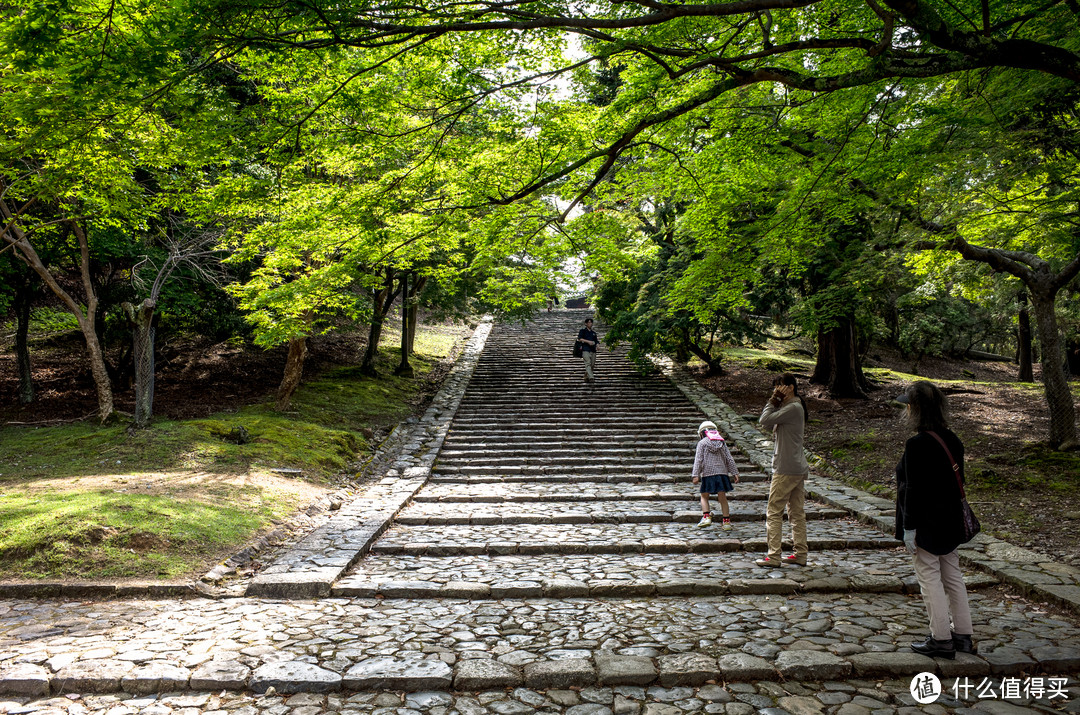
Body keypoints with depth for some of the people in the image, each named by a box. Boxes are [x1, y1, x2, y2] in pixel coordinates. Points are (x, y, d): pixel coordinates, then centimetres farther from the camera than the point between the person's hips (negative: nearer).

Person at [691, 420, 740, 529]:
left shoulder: (702, 443, 1)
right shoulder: (722, 442, 12)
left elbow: (698, 460, -5)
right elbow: (729, 459, 10)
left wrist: (695, 475, -7)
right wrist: (735, 473, 11)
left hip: (708, 473, -3)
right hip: (722, 472, 3)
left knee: (704, 496, 11)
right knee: (722, 497, 8)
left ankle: (706, 516, -5)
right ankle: (726, 521, 7)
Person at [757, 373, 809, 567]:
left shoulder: (793, 408, -15)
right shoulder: (795, 407, 16)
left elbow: (765, 420, -18)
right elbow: (767, 421, 17)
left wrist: (774, 399, -11)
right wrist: (775, 400, 8)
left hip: (786, 469, -10)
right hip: (799, 469, 10)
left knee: (773, 512, -4)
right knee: (797, 512, 12)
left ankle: (773, 556, -2)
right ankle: (800, 554, 17)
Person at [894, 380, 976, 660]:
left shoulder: (916, 445, -22)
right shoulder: (953, 440, 3)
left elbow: (914, 490, -21)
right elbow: (957, 481, 10)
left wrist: (909, 528, -14)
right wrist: (953, 514, 20)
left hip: (926, 525, -8)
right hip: (950, 522, 8)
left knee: (930, 579, 4)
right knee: (952, 577, 18)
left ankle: (941, 640, 12)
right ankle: (963, 635, 28)